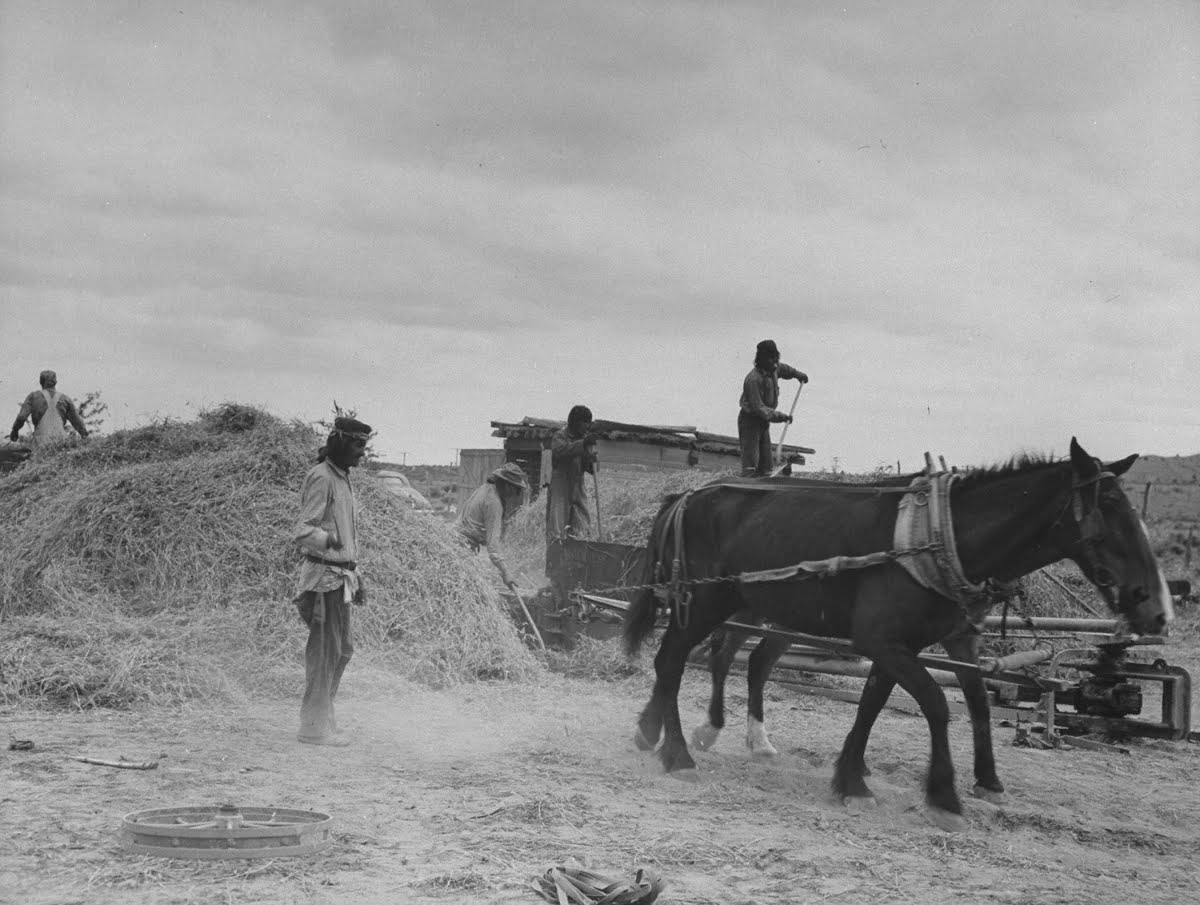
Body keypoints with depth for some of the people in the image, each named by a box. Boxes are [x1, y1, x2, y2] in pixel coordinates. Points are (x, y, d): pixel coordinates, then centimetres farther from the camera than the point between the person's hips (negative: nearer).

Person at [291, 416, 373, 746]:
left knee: (342, 649, 14)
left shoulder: (342, 478, 17)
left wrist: (355, 575, 26)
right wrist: (327, 540, -41)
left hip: (340, 575, 10)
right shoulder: (321, 478, -14)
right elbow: (302, 531, -22)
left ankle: (320, 716, 23)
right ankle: (315, 727, 0)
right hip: (325, 575, -10)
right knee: (325, 650, -6)